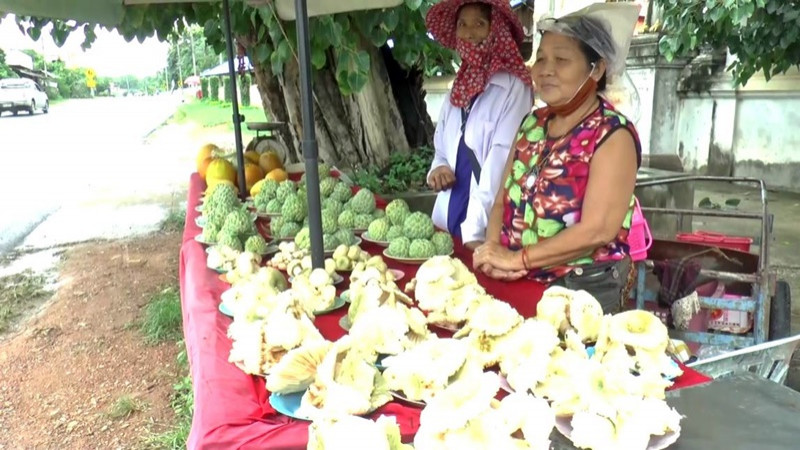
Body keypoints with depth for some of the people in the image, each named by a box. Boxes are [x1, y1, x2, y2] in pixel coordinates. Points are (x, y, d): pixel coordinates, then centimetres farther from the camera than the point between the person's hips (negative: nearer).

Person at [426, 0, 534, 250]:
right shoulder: (458, 89, 10)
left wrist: (475, 230, -20)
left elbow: (501, 160, -15)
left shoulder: (514, 88, -8)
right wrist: (437, 169, -4)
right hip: (450, 217, 6)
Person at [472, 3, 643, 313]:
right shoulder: (531, 124, 6)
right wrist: (493, 251, -13)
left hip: (583, 290, -6)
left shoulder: (612, 134, -13)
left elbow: (597, 230, -22)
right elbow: (504, 200, 5)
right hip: (518, 284, 6)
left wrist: (515, 258, -20)